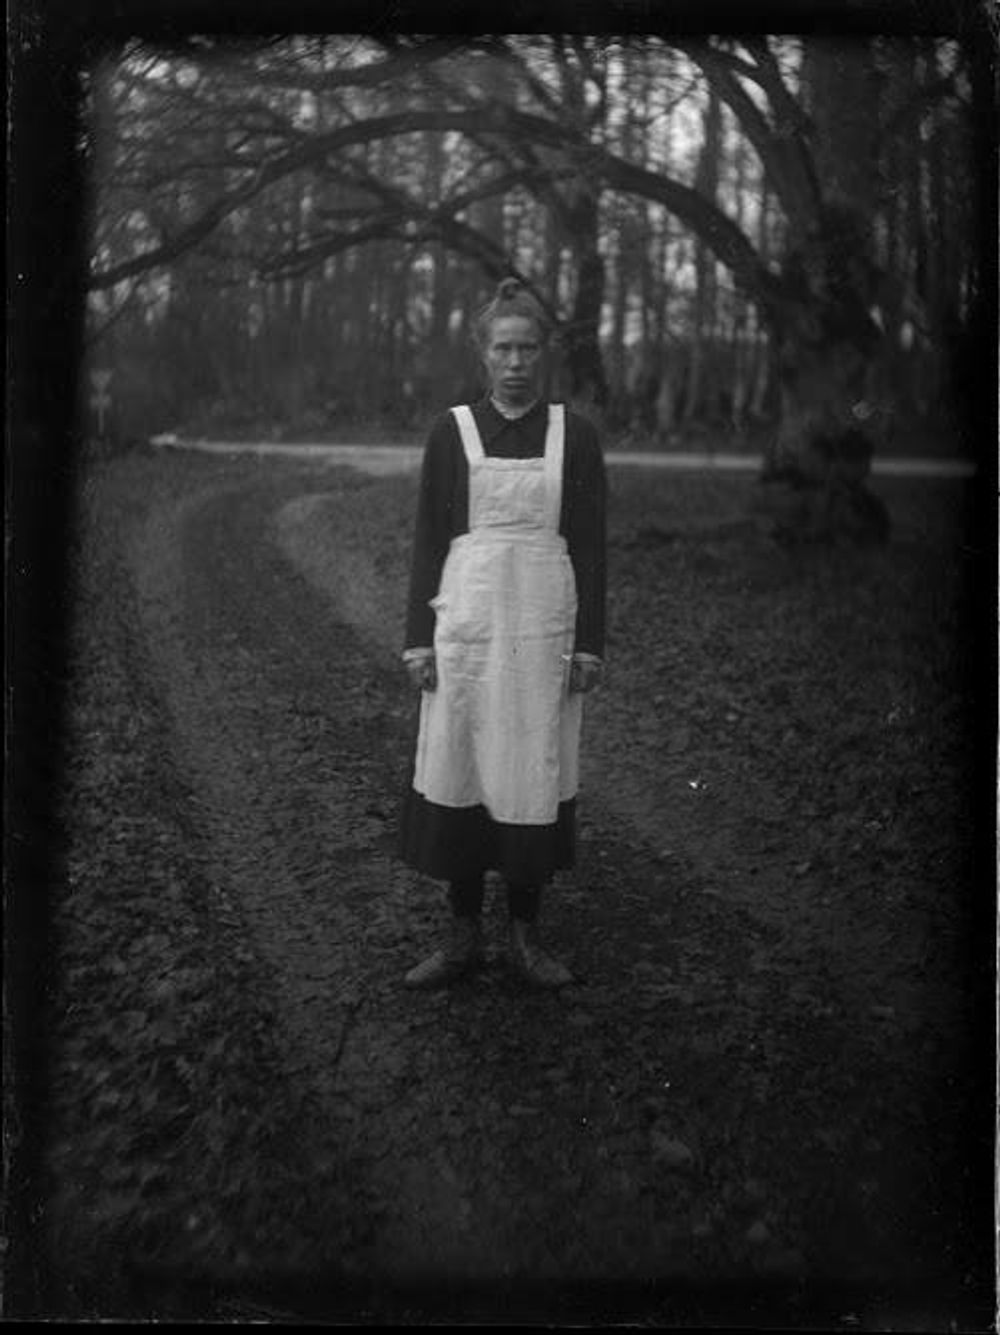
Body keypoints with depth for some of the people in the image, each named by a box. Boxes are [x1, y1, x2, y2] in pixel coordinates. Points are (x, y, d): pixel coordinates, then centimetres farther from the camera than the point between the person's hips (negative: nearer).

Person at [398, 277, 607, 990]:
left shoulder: (575, 433, 5)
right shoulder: (452, 431, 5)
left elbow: (591, 544, 4)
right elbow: (429, 538, 5)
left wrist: (591, 642, -2)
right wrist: (419, 638, -1)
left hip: (546, 624, 0)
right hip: (466, 619, 0)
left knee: (536, 775, 3)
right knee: (459, 771, 3)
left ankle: (527, 934, 20)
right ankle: (464, 936, 18)